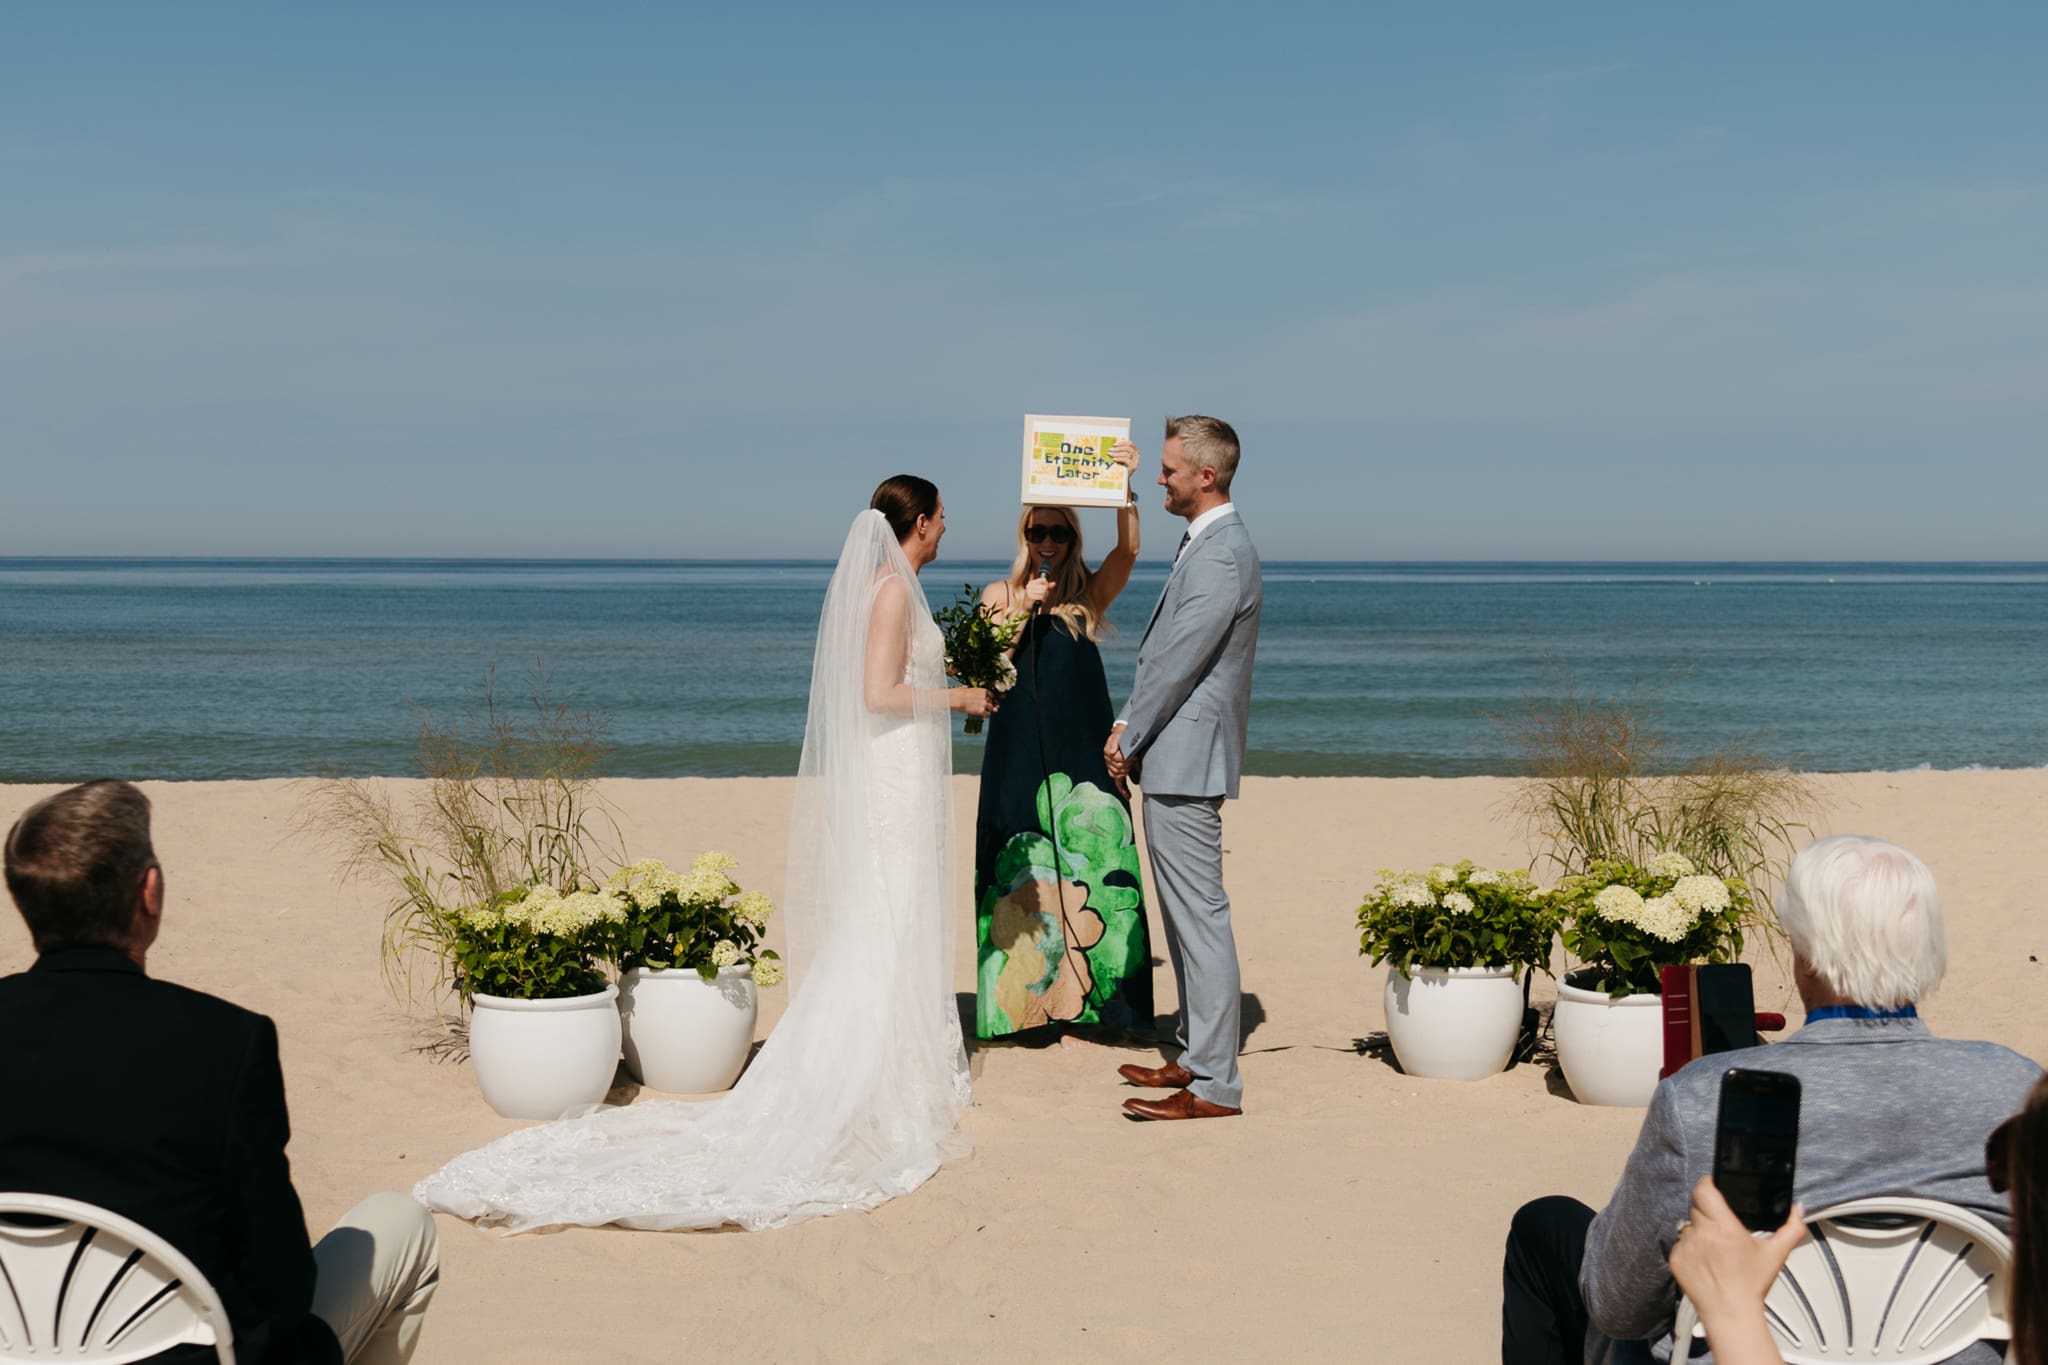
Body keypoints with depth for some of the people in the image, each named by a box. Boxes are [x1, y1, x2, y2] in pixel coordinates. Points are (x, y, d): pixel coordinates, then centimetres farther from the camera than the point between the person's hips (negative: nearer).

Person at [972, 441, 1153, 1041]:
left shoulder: (1090, 595, 6)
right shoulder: (1000, 596, 8)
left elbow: (1128, 549, -11)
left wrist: (1125, 488, -25)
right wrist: (1026, 608, -13)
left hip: (1083, 753, 0)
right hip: (1019, 753, 0)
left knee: (1083, 873, -3)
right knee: (1020, 876, 1)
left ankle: (1075, 999, 2)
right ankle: (1024, 998, 7)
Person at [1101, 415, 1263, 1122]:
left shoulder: (1222, 556, -18)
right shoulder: (1205, 542, 15)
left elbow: (1178, 662, -18)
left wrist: (1128, 738, -8)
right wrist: (1129, 728, 9)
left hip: (1187, 759, -11)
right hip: (1173, 755, 11)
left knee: (1201, 917, -7)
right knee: (1185, 917, 16)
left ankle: (1215, 1086, -2)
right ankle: (1197, 1058, 26)